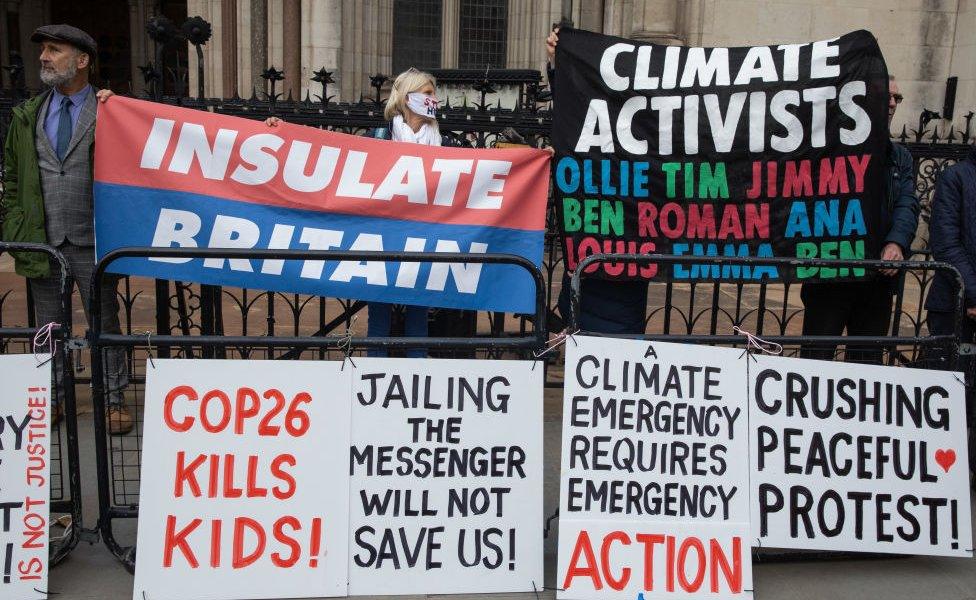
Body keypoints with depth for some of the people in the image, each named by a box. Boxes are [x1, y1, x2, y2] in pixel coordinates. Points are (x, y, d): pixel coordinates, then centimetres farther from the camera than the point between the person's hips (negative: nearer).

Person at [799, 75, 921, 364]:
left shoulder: (900, 157, 16)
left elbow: (907, 204, 1)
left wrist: (897, 242, -18)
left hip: (879, 276, 5)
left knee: (869, 361, 12)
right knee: (817, 359, 0)